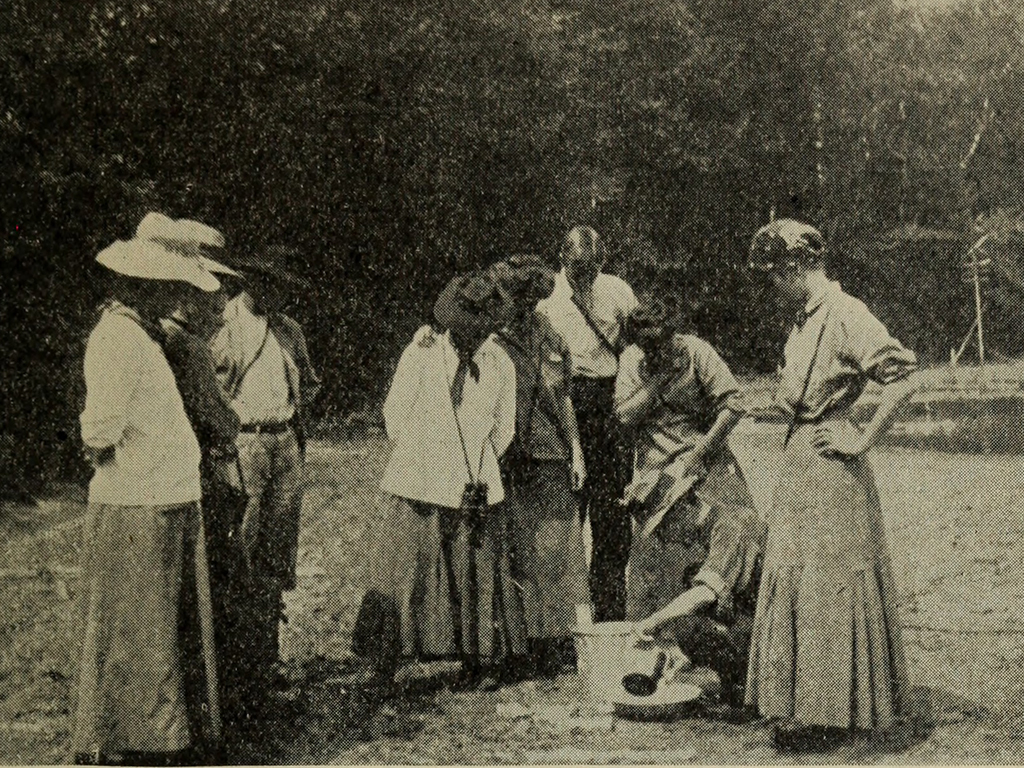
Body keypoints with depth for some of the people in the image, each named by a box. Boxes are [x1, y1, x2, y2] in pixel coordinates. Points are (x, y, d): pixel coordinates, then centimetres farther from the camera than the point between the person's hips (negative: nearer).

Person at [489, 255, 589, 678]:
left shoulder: (549, 338, 11)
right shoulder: (490, 342, -4)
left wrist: (576, 451, 13)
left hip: (551, 459, 4)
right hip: (509, 463, -4)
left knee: (560, 547, 6)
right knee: (518, 552, 0)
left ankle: (561, 641, 15)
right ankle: (526, 646, 7)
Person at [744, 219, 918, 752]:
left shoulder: (844, 314, -16)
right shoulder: (805, 319, 13)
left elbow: (902, 378, -24)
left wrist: (862, 439, -18)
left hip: (831, 468, -9)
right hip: (800, 462, 10)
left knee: (828, 586, -3)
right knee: (796, 582, 13)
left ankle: (833, 714, 7)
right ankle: (806, 706, 22)